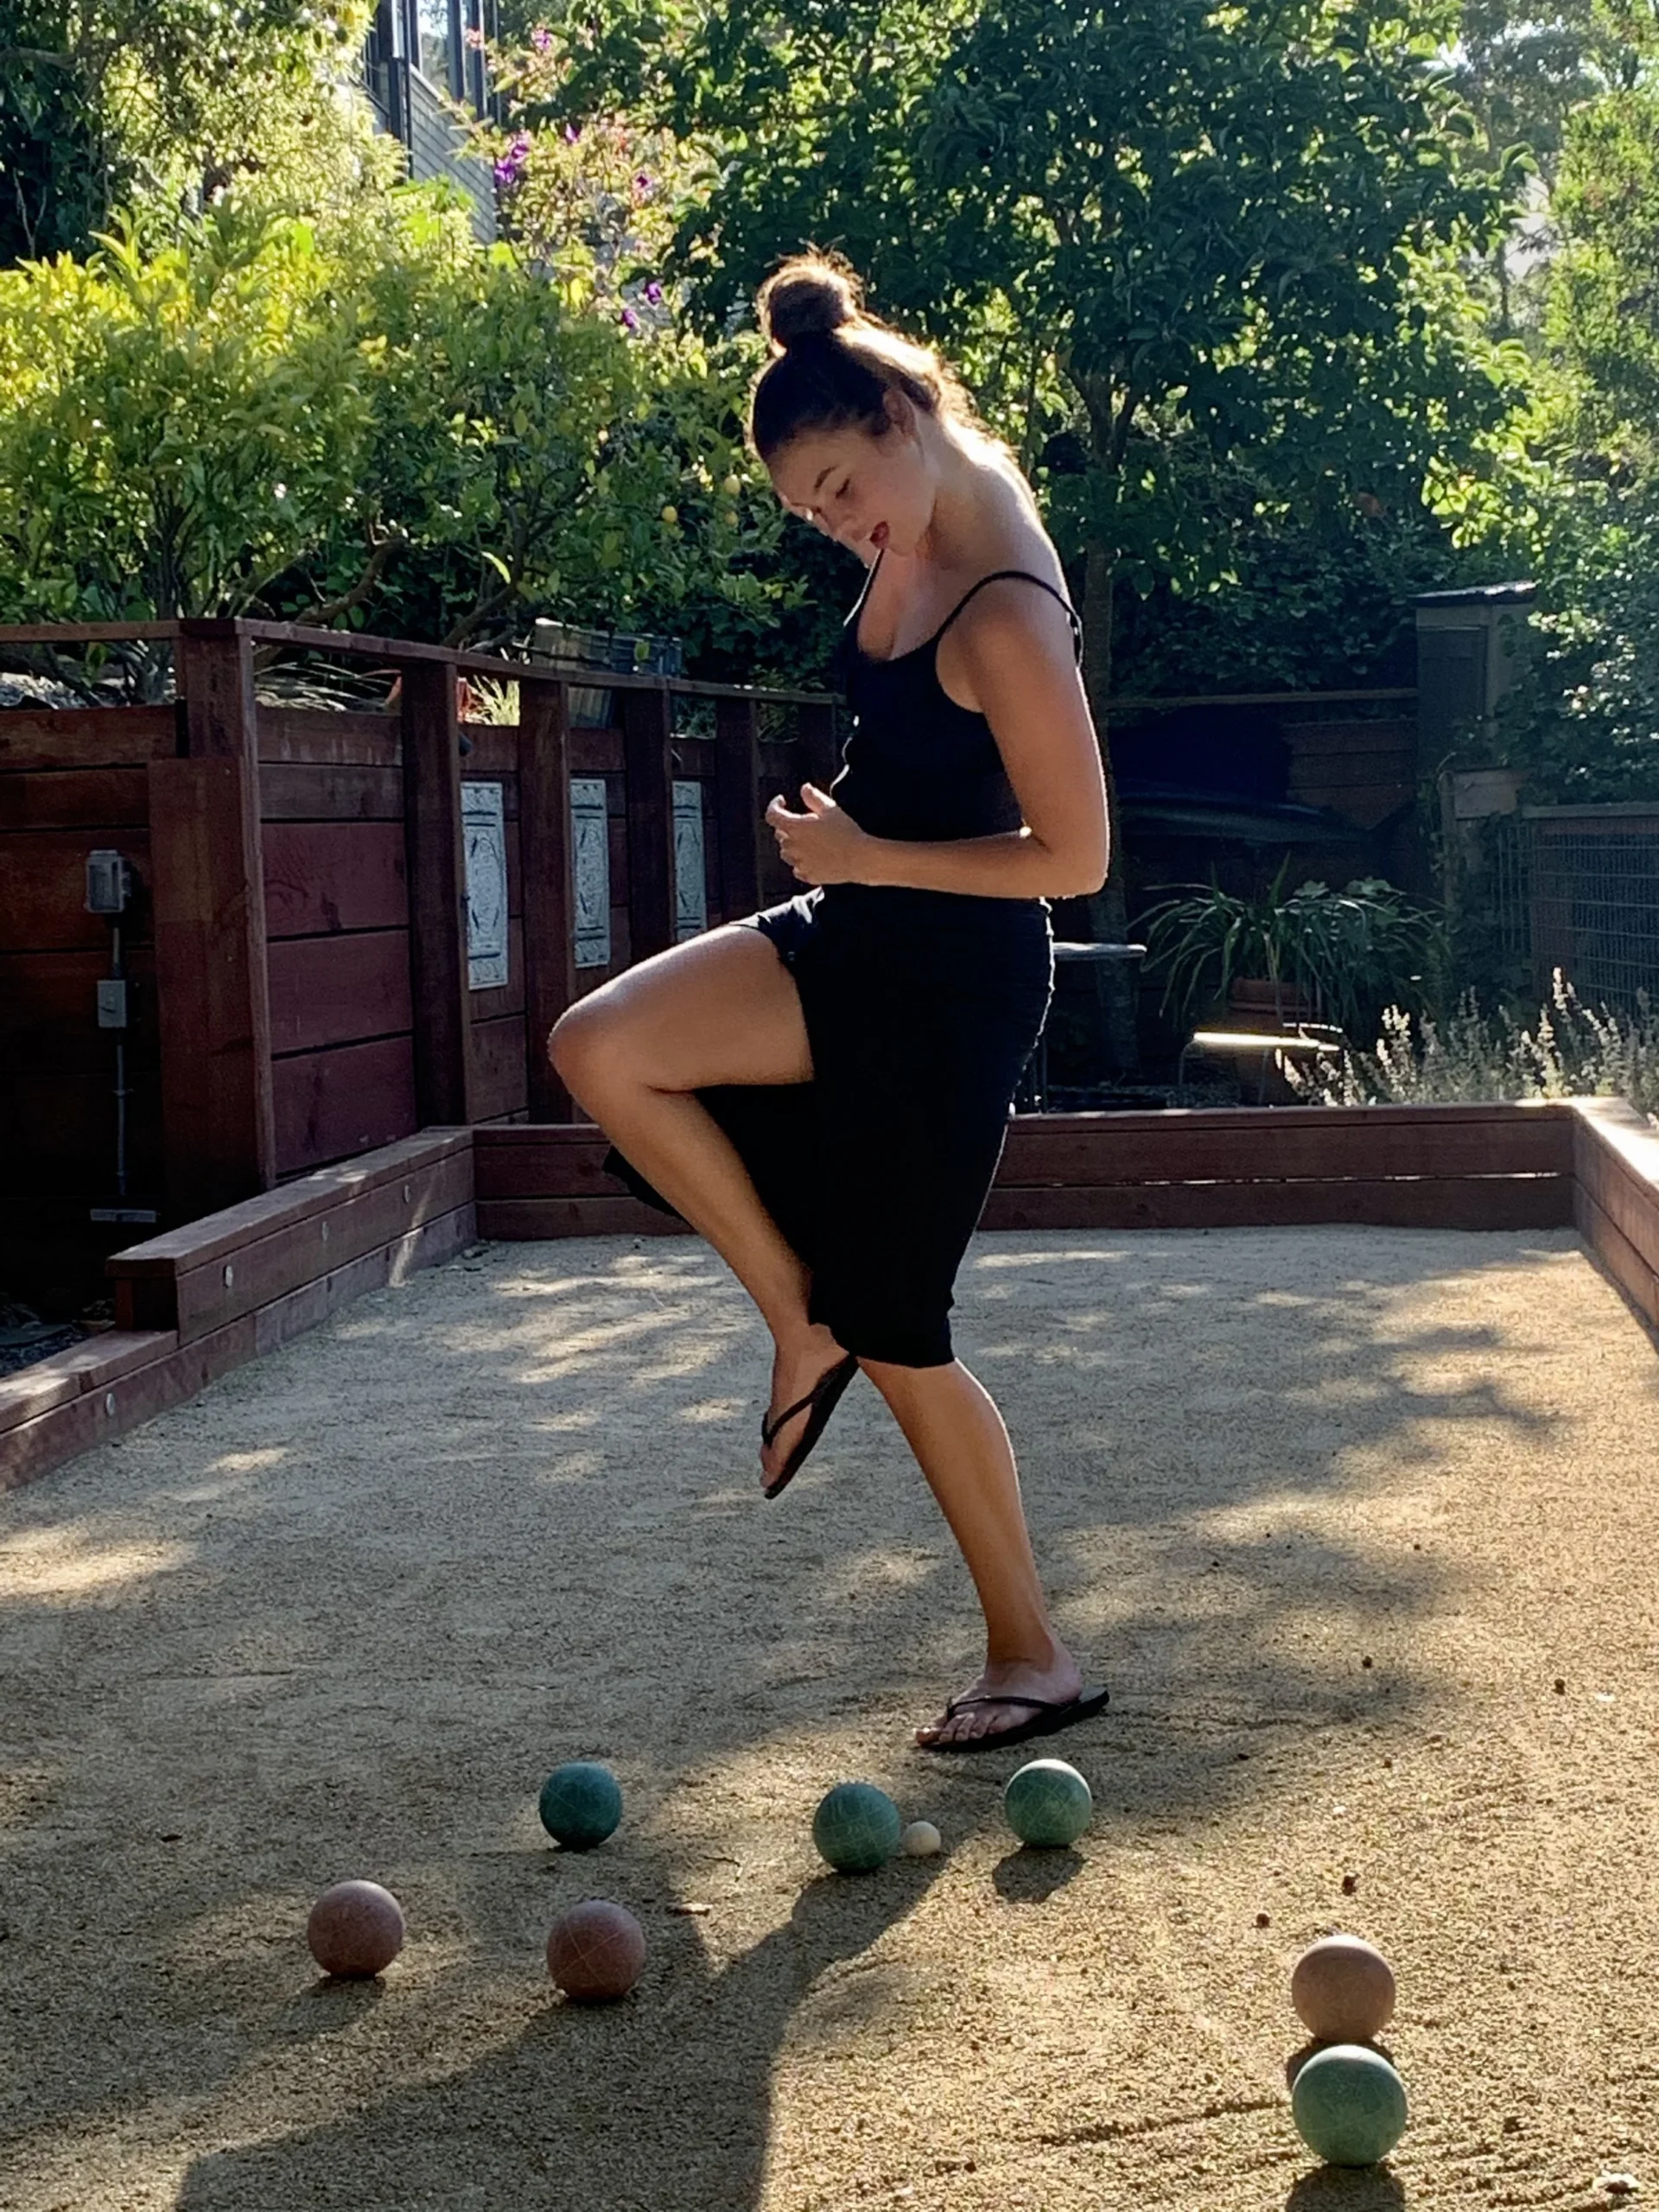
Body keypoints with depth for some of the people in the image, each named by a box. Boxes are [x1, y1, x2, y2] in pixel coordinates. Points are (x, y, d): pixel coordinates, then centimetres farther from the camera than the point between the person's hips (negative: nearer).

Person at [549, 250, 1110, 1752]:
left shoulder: (1001, 619, -28)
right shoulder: (933, 507, 0)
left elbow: (1075, 858, -25)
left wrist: (865, 853, -22)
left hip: (952, 982, -9)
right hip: (859, 941, 9)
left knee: (898, 1339, -1)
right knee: (600, 1047, -3)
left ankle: (1033, 1657, 15)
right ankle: (804, 1321, 9)